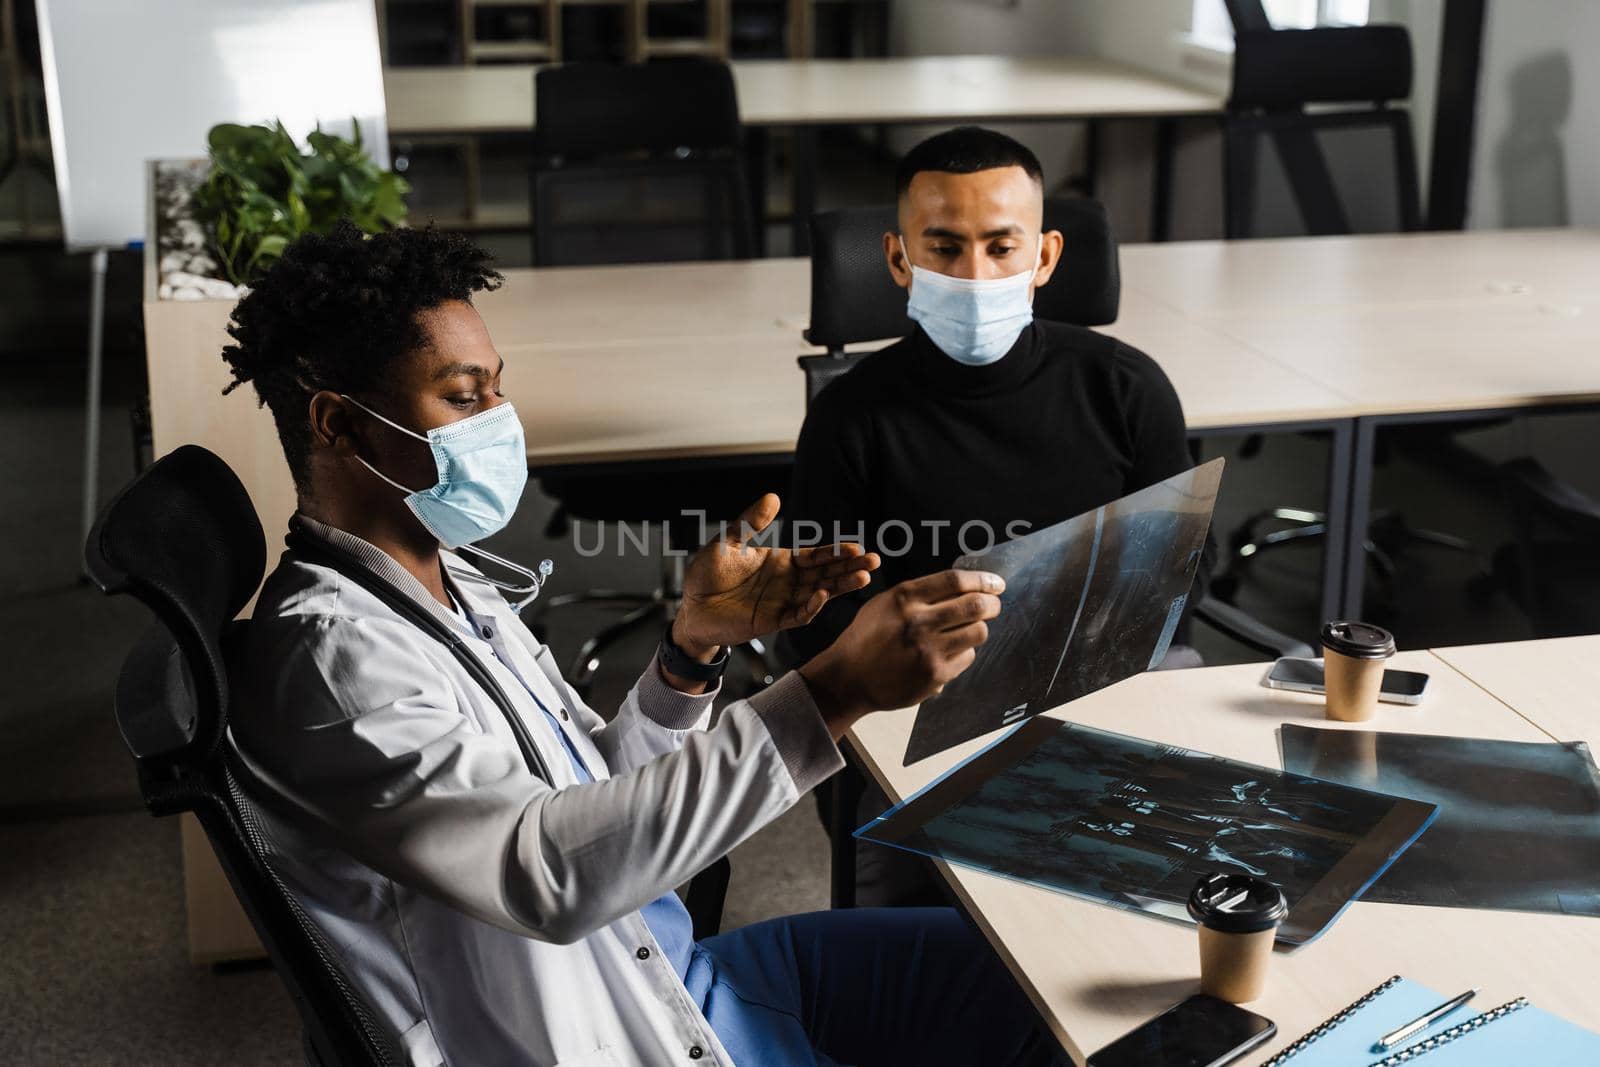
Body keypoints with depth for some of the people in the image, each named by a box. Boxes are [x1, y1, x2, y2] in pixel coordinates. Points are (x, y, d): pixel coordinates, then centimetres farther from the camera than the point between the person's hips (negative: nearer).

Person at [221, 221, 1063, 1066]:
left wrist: (694, 647, -11)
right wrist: (835, 693, -37)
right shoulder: (327, 656, -24)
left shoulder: (449, 581, 5)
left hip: (660, 972, 8)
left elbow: (600, 797, 8)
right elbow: (550, 870, -35)